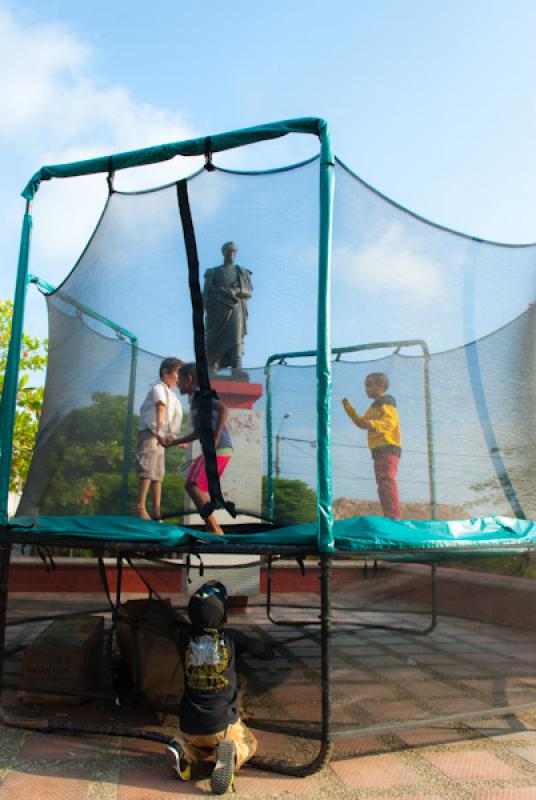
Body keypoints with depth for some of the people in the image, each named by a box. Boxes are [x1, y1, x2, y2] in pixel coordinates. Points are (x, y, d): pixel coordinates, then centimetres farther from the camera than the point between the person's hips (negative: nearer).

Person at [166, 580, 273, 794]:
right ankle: (232, 754, -8)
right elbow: (267, 653, 1)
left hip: (189, 726, 3)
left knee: (198, 742, 36)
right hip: (223, 725, -3)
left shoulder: (184, 637, -6)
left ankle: (183, 750, 1)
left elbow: (174, 625, 19)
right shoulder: (231, 638, -12)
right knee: (248, 744, 26)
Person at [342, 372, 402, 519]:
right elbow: (362, 423, 25)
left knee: (387, 482, -19)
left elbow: (390, 423, -22)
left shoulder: (387, 404, -7)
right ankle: (388, 515, 15)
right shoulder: (374, 407, 22)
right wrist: (348, 407, 20)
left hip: (389, 448, -10)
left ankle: (394, 516, -23)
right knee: (382, 484, 10)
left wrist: (374, 424, -41)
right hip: (378, 450, 10)